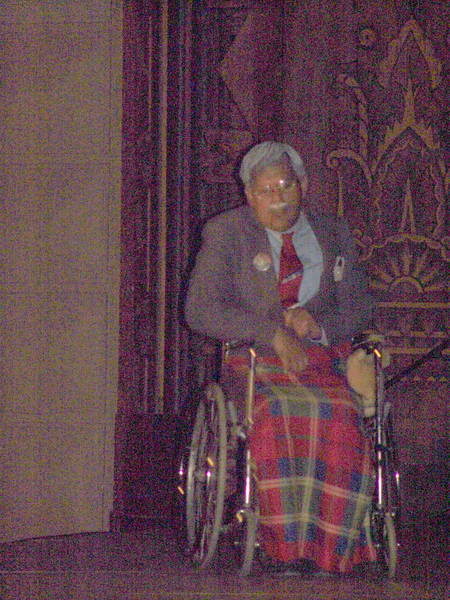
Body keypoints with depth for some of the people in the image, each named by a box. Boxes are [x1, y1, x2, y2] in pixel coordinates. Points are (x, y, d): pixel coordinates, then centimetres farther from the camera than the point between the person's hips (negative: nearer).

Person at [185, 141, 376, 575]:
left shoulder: (333, 235, 17)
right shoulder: (225, 233, 7)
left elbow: (358, 309, 16)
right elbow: (200, 310, -4)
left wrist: (319, 323, -8)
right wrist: (273, 334, -15)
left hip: (321, 358, 2)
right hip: (254, 361, -2)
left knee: (342, 420, -32)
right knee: (274, 416, -37)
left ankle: (330, 550, -28)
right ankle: (286, 543, -32)